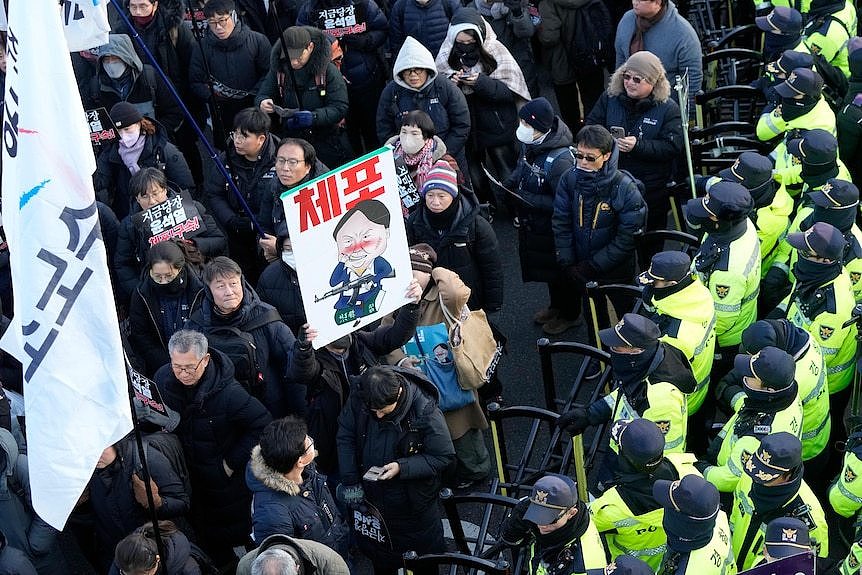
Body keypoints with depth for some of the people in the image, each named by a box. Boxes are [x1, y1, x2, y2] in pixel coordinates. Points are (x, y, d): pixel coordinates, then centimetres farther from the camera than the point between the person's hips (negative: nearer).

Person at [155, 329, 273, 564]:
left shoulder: (228, 392, -31)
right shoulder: (163, 379, -15)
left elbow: (262, 424, -21)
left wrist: (233, 462, -17)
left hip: (226, 481, -4)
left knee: (234, 534, 14)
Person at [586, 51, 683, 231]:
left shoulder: (669, 109, -9)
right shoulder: (610, 98, 3)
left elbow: (673, 147, -16)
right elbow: (590, 125, 6)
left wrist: (638, 146, -27)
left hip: (651, 188, -3)